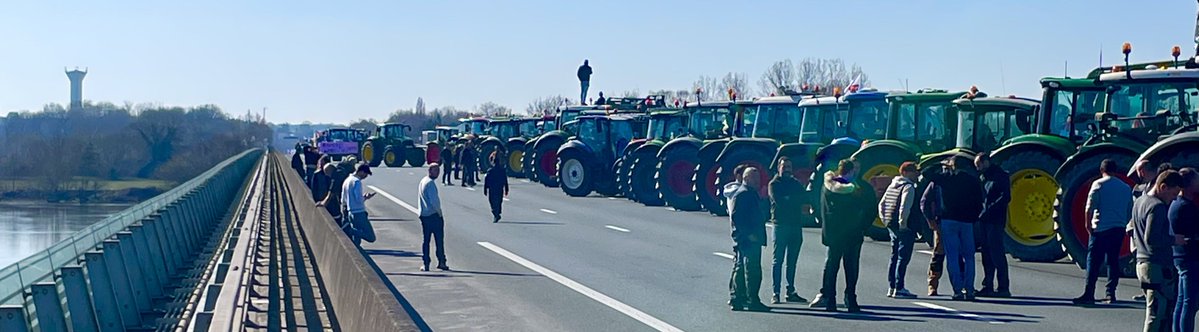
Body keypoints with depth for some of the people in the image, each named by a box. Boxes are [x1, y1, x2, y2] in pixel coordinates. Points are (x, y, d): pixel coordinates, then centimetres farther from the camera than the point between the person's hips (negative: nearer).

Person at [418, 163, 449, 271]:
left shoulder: (423, 181, 15)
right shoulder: (430, 183, -15)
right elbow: (434, 201, -21)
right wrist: (439, 213, -8)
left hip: (423, 215, 9)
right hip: (433, 215, -9)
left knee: (426, 240, 9)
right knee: (439, 240, 0)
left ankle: (425, 264, 5)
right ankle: (441, 262, 2)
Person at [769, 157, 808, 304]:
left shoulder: (796, 184, 18)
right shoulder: (774, 184, 3)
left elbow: (805, 199, 7)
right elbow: (778, 201, -12)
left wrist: (788, 199, -8)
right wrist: (798, 206, -7)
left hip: (796, 225, 5)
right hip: (780, 224, -5)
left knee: (792, 262, 7)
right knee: (778, 260, -5)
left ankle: (791, 292, 11)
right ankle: (776, 293, -6)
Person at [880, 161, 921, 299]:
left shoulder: (892, 186, 16)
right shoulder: (908, 187, -12)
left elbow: (881, 204, 18)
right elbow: (905, 207, -24)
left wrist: (885, 219, 16)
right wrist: (903, 223, -19)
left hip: (892, 226, 9)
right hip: (905, 228, -9)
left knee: (895, 257, 15)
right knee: (903, 257, -6)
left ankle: (891, 288, 17)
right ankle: (899, 289, -8)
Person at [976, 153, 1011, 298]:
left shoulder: (1001, 176, -5)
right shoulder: (982, 177, 19)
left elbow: (1005, 198, -14)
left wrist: (988, 211, -19)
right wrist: (980, 212, 4)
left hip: (996, 221, -8)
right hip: (985, 221, 8)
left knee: (997, 254, -9)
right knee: (987, 255, 8)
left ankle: (1003, 288, -7)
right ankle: (988, 286, 12)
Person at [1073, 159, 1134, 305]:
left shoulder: (1098, 184, -2)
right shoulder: (1126, 187, 13)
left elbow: (1090, 207, -9)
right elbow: (1130, 210, 15)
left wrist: (1088, 224, -3)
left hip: (1101, 228, -5)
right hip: (1119, 228, 5)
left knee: (1094, 261, -4)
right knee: (1113, 261, 10)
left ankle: (1089, 294, -8)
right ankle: (1110, 294, 8)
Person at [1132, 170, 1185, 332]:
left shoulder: (1139, 202, 14)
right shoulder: (1158, 206, -16)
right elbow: (1152, 239, -24)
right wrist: (1175, 240, -14)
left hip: (1142, 263, 10)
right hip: (1158, 267, -10)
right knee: (1158, 315, -7)